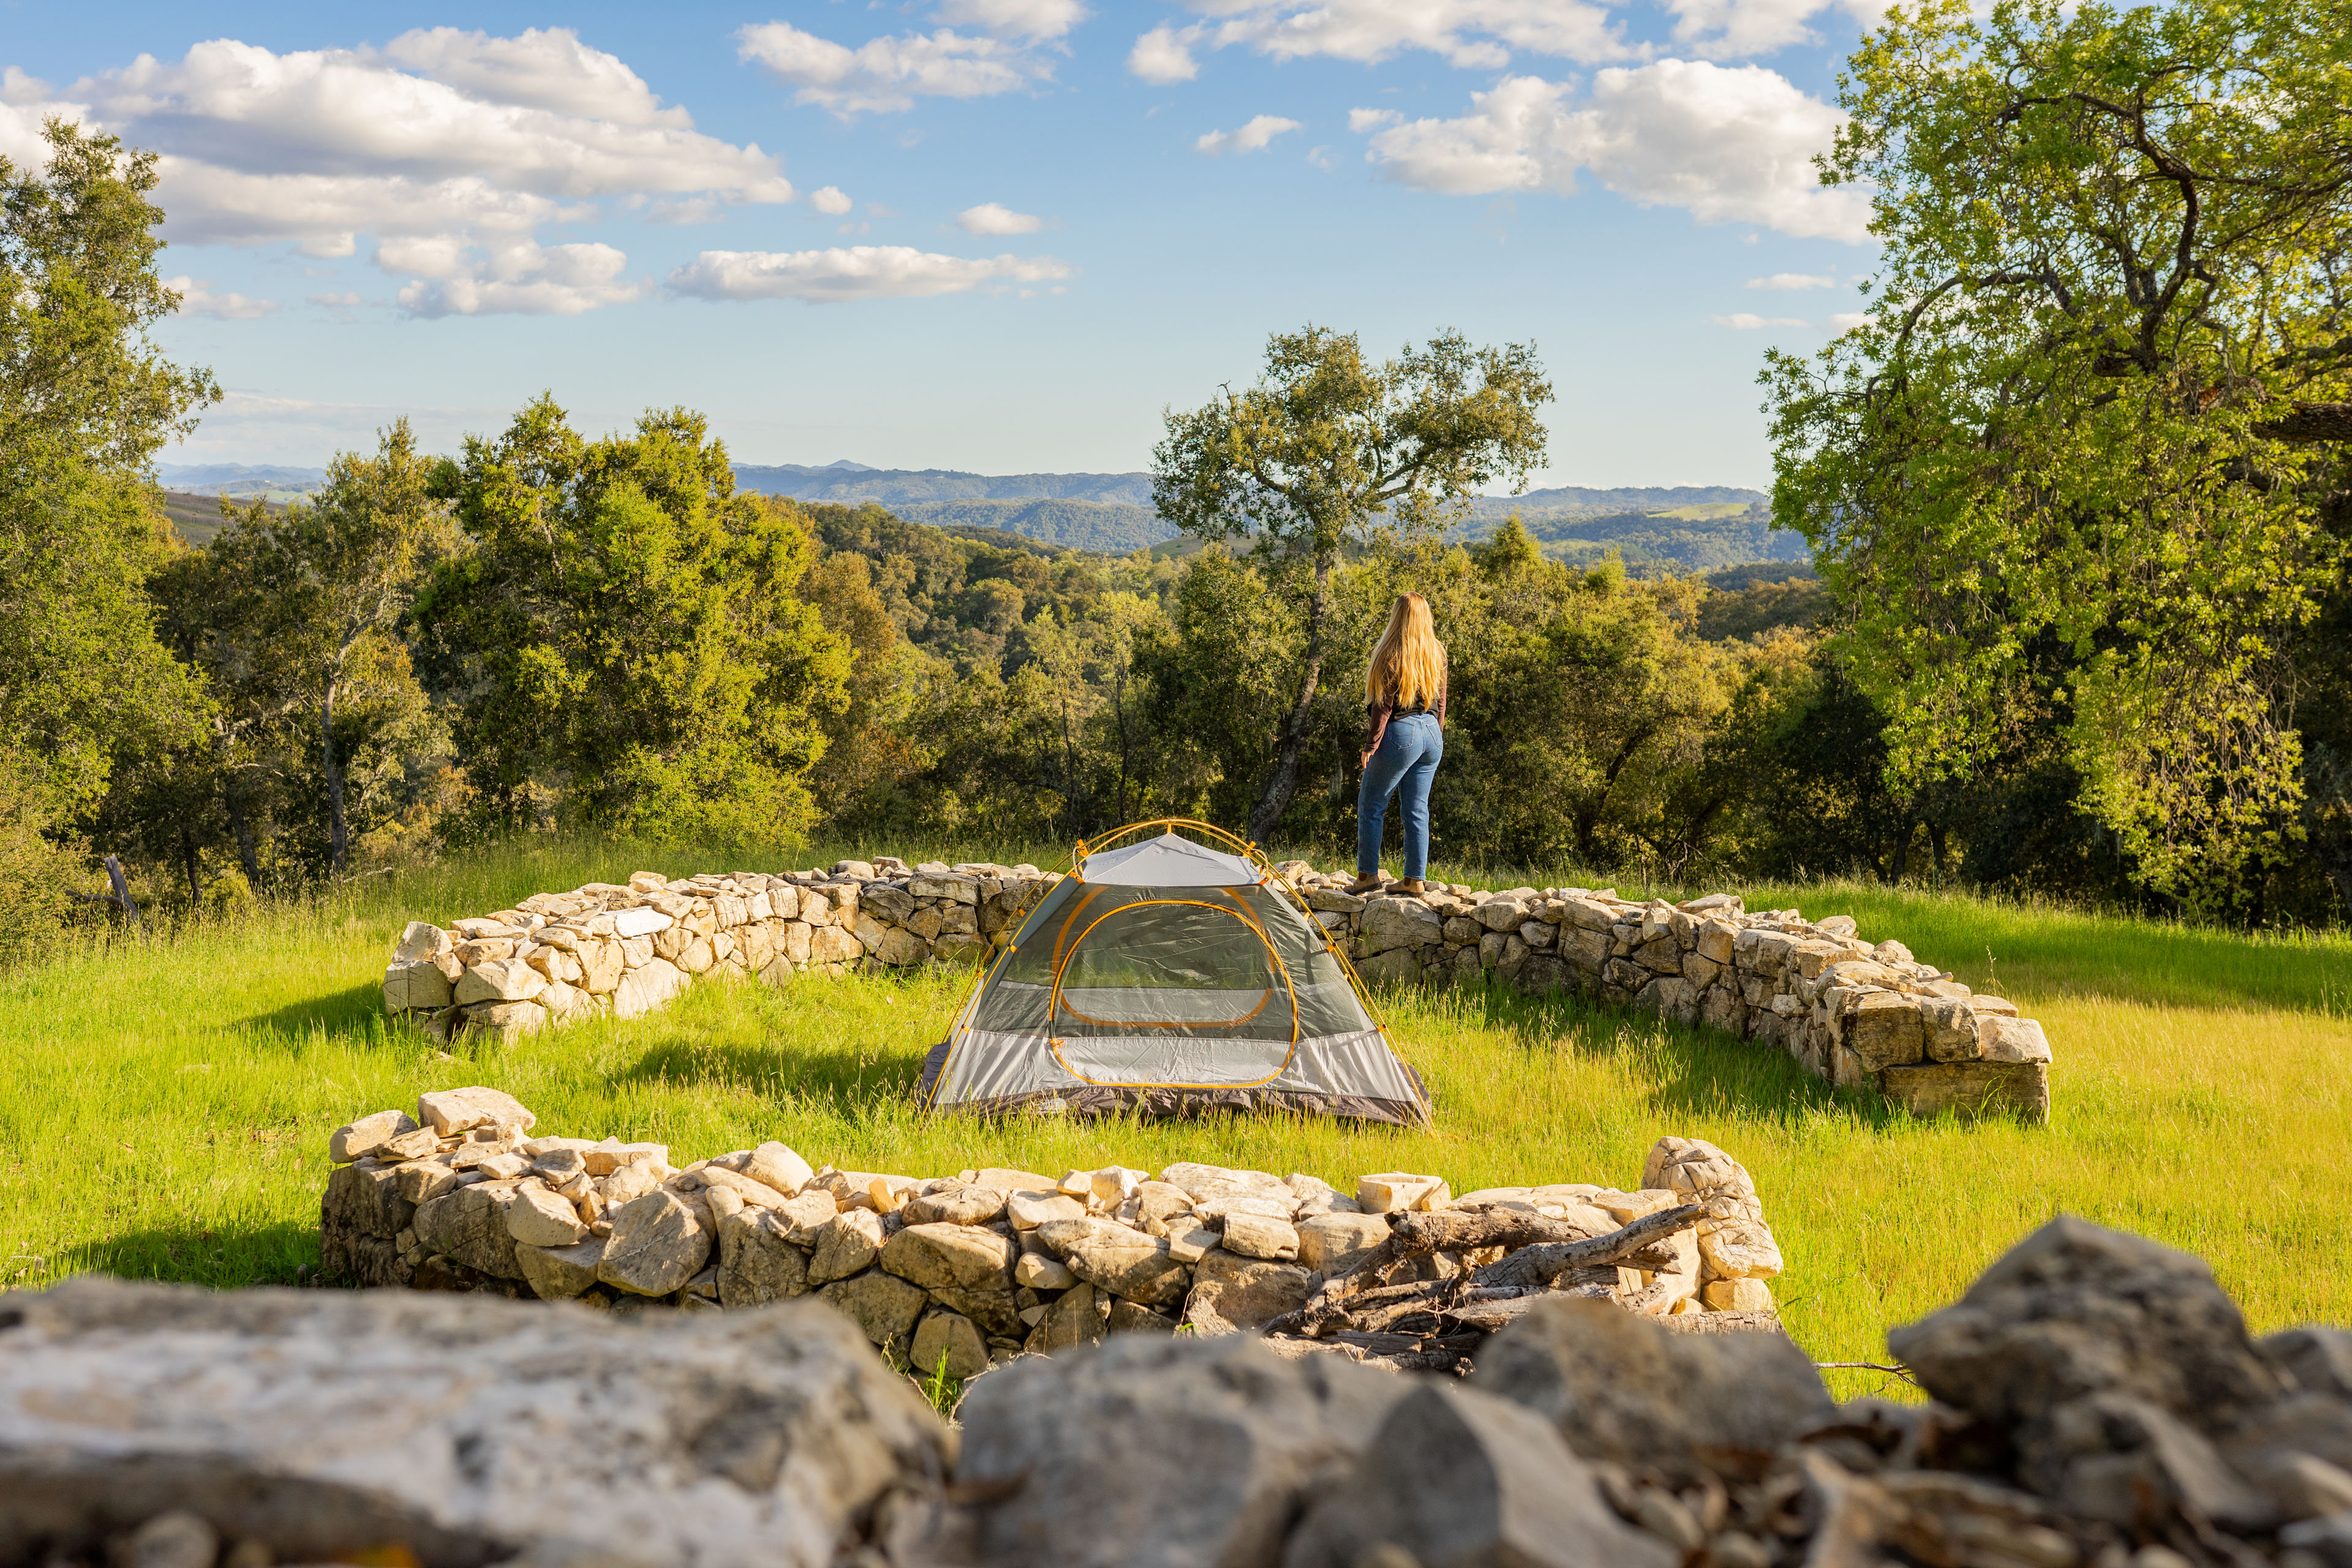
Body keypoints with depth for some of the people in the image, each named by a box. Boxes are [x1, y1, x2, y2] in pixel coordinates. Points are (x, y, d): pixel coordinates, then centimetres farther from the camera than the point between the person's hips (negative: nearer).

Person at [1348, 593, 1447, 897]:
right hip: (1431, 733, 7)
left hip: (1400, 733, -7)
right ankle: (1414, 879, 9)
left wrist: (1372, 744, -10)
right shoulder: (1437, 654, 8)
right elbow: (1441, 700, 13)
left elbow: (1384, 703, -13)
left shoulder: (1393, 654, -12)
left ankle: (1367, 874, 5)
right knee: (1417, 809, 9)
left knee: (1371, 804, 5)